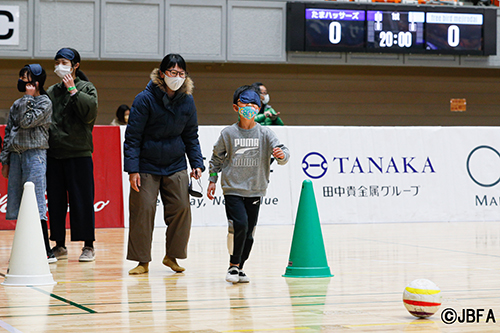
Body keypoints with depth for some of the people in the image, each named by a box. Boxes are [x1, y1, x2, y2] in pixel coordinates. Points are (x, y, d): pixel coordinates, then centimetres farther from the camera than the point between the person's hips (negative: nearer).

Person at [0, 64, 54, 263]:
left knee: (35, 203, -12)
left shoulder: (45, 103, -1)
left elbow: (27, 122, -14)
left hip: (35, 155, -7)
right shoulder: (17, 105, 18)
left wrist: (28, 98, -6)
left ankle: (46, 252, -13)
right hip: (16, 155, 7)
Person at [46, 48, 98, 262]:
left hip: (79, 153, -4)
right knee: (55, 200, 6)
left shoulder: (86, 88, 3)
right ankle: (59, 246, 14)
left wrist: (73, 90, -13)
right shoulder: (51, 91, 15)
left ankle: (88, 246, 4)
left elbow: (89, 113, -14)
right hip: (53, 154, 5)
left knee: (82, 200, -3)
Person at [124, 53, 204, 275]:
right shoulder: (145, 99, -12)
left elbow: (191, 136, 12)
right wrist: (132, 169, -15)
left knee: (181, 208, -2)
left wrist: (197, 163, 2)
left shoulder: (187, 101, 1)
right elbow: (132, 136, -10)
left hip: (176, 166, 4)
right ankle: (142, 261, 7)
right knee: (143, 210, -4)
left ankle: (172, 256, 15)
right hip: (147, 166, -3)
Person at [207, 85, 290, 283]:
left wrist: (282, 154, -28)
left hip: (255, 191, 2)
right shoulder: (228, 133, 0)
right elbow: (217, 158, 11)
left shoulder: (265, 133, 1)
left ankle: (239, 268, 20)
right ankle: (234, 266, -4)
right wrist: (212, 180, 8)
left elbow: (282, 151, -5)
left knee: (248, 232, 5)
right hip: (233, 189, -2)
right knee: (239, 224, -19)